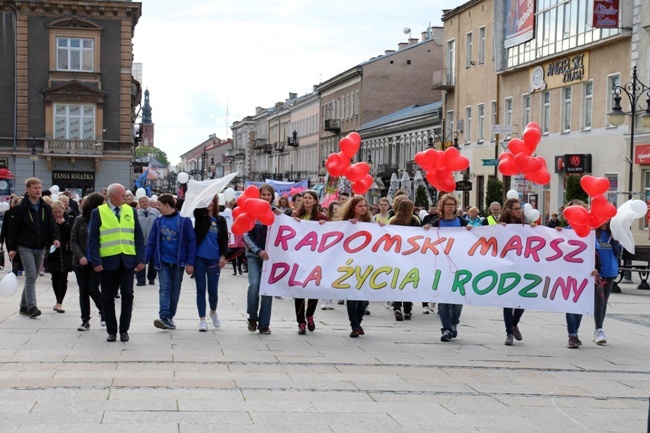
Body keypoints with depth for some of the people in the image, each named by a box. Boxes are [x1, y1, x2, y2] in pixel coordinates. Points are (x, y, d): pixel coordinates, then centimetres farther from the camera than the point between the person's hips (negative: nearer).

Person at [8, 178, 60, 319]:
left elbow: (52, 224, 4)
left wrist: (55, 238, -15)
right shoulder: (20, 208, -6)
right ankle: (31, 307, -19)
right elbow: (13, 229, -4)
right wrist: (12, 248, -6)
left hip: (40, 248, 5)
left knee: (32, 278, 11)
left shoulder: (46, 208, 7)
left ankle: (24, 306, 21)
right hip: (25, 247, -5)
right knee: (31, 276, -15)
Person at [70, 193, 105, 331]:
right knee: (83, 291, 6)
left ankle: (103, 311, 18)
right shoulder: (80, 220, 1)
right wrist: (80, 256, -14)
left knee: (92, 289, -7)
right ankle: (85, 320, 14)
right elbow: (73, 241, 1)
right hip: (81, 262, 2)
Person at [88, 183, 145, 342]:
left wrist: (140, 259, 1)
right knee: (108, 297, 5)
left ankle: (124, 330, 10)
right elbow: (93, 239, -2)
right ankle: (111, 331, 16)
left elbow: (138, 237, 9)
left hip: (128, 260, 2)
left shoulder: (130, 211, 9)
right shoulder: (98, 213, 0)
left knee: (127, 295, -2)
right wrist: (96, 261, -11)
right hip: (107, 261, -2)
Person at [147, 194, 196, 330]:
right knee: (164, 289, -8)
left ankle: (170, 317, 19)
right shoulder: (158, 221, 2)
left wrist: (190, 263, -10)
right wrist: (145, 260, 0)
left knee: (175, 291, 8)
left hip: (178, 262, -1)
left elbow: (191, 242, -6)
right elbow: (151, 242, 5)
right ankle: (164, 317, -18)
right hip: (163, 262, 1)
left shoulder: (184, 221, -8)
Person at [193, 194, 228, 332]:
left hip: (214, 259, 1)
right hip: (199, 258, -1)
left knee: (213, 289, 5)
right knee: (201, 289, 2)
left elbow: (224, 239, 5)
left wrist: (223, 256, -5)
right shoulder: (200, 216, 3)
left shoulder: (221, 220, 6)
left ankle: (213, 312, 33)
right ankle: (202, 319, 8)